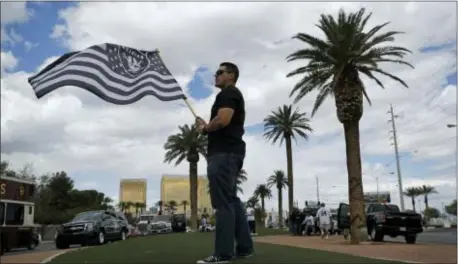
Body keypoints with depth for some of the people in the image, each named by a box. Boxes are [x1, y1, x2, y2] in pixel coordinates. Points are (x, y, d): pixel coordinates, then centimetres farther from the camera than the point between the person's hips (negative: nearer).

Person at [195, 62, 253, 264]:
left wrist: (204, 128, -4)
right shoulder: (233, 95, 27)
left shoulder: (228, 93, -5)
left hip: (224, 152, -11)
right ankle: (244, 247, 16)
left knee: (223, 203, -12)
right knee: (232, 200, 12)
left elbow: (223, 120, -21)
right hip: (230, 151, 11)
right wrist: (207, 128, 13)